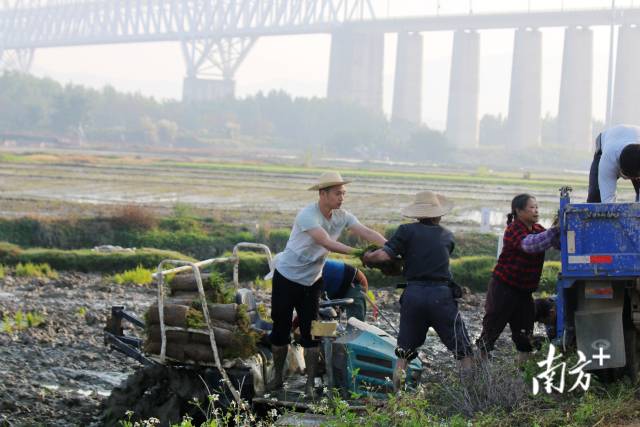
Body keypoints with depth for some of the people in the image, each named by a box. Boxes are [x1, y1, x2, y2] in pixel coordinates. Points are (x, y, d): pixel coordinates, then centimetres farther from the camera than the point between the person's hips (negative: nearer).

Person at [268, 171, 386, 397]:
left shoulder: (342, 216, -6)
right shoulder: (307, 215, -26)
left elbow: (366, 232, -17)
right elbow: (326, 242, -37)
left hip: (312, 280, 5)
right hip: (287, 277, -4)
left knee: (311, 331, -1)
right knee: (281, 327, 3)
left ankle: (310, 383, 3)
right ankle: (277, 377, 19)